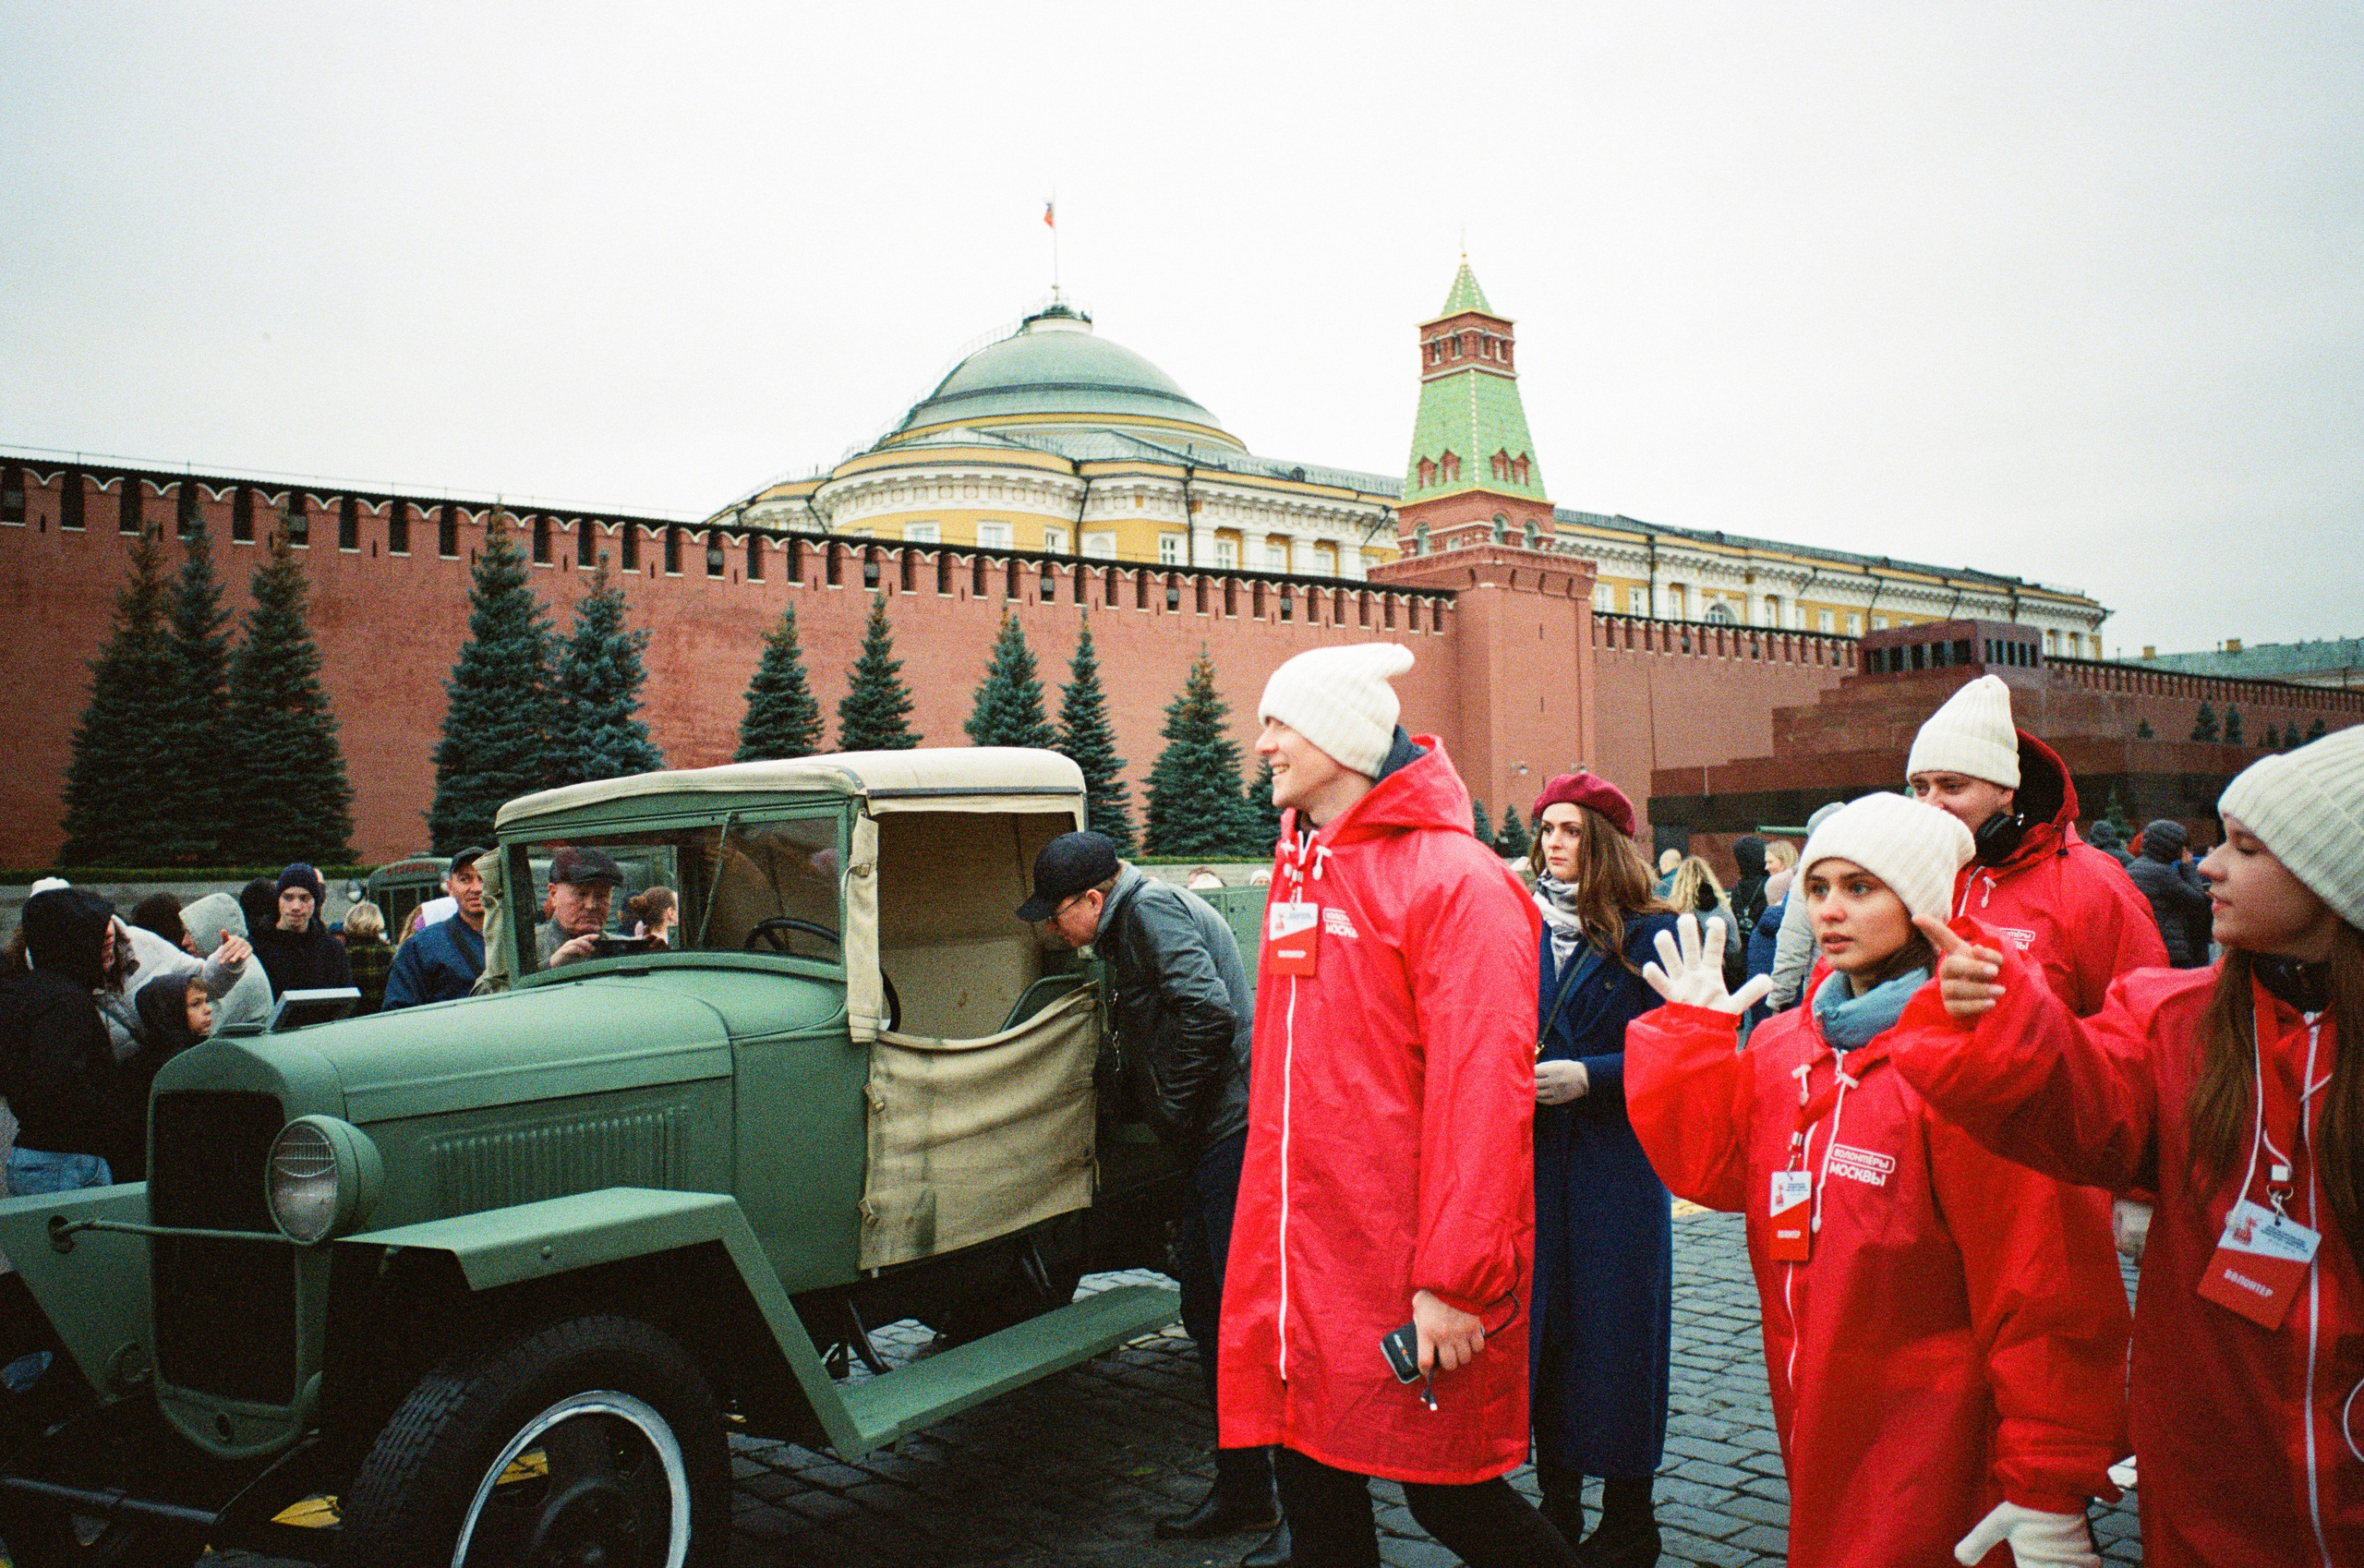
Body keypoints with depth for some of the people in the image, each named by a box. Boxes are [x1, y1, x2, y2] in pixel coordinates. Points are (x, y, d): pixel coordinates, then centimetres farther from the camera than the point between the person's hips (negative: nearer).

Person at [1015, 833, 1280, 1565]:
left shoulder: (1152, 909, -10)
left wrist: (1176, 1113, -14)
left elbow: (1208, 1012, -23)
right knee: (1207, 1308, 15)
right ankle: (1242, 1490, 26)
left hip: (1239, 1131, -11)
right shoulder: (1133, 923, 21)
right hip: (1218, 1140, 11)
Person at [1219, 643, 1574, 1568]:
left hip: (1405, 1269, -7)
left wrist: (1457, 1280, -20)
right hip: (1298, 1265, 7)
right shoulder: (1298, 867, 11)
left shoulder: (1454, 881, -13)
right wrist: (1268, 1238, 15)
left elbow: (1481, 1091, -19)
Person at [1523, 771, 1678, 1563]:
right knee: (1539, 1325, 8)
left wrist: (1589, 1077, -18)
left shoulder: (1648, 935, -3)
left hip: (1616, 1161, -3)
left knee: (1614, 1332, 3)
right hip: (1531, 1158, 4)